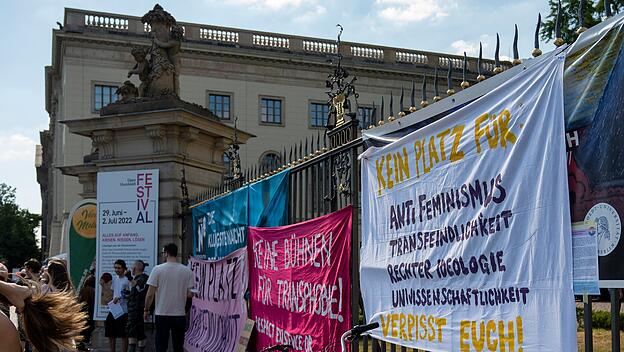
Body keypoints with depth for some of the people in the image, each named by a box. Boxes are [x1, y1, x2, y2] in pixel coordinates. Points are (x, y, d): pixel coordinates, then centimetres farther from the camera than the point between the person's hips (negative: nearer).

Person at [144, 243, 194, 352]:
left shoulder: (158, 269, -8)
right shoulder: (187, 271, -1)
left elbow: (150, 294, -8)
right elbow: (190, 294, 1)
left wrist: (146, 309, 6)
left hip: (162, 314, -2)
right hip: (180, 315, 2)